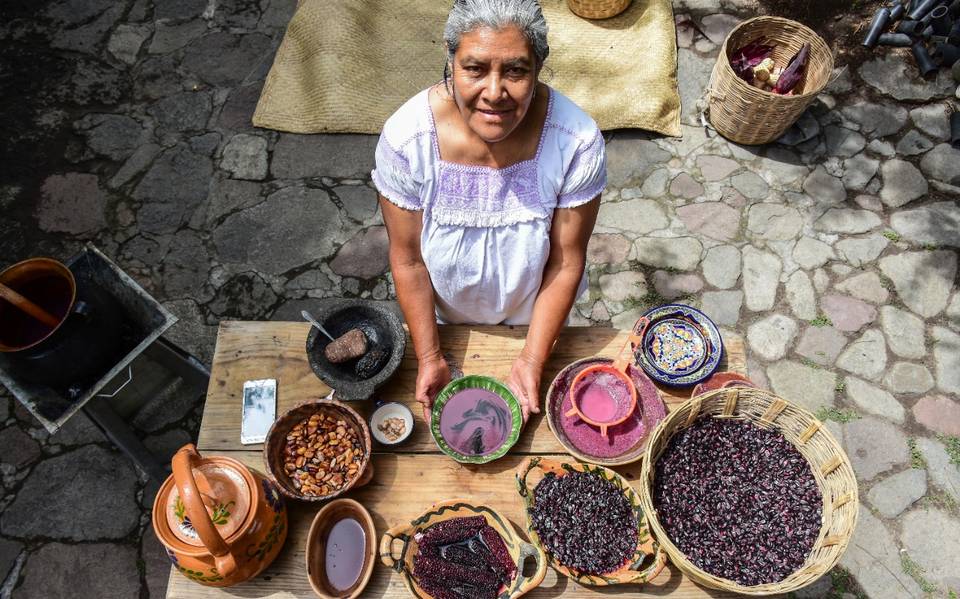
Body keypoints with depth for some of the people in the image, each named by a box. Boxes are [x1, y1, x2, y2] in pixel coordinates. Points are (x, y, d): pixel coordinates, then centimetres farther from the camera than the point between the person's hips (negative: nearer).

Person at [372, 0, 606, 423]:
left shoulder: (578, 142, -31)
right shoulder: (406, 138, -30)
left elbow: (565, 264, -20)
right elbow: (409, 261, -19)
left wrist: (531, 362, -18)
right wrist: (429, 357, -15)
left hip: (532, 318, 1)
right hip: (446, 317, 0)